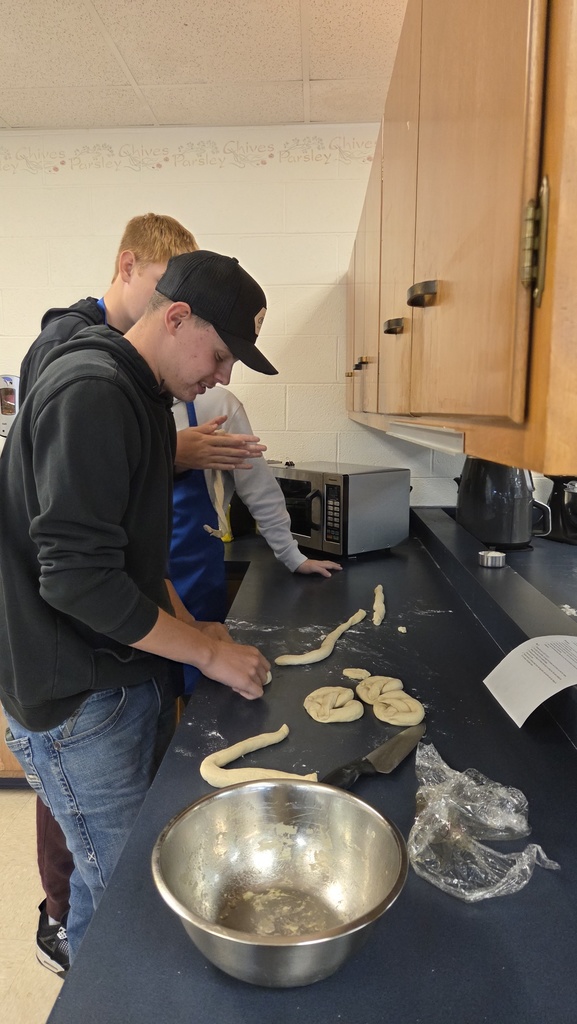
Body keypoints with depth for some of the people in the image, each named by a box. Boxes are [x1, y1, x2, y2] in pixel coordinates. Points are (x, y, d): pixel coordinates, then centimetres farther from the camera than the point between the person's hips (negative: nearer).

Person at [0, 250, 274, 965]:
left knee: (136, 865, 22)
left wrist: (189, 626, 8)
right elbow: (76, 577, -26)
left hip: (122, 678, 9)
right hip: (75, 700, -9)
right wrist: (206, 650, -16)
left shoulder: (140, 396, 11)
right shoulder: (89, 392, -21)